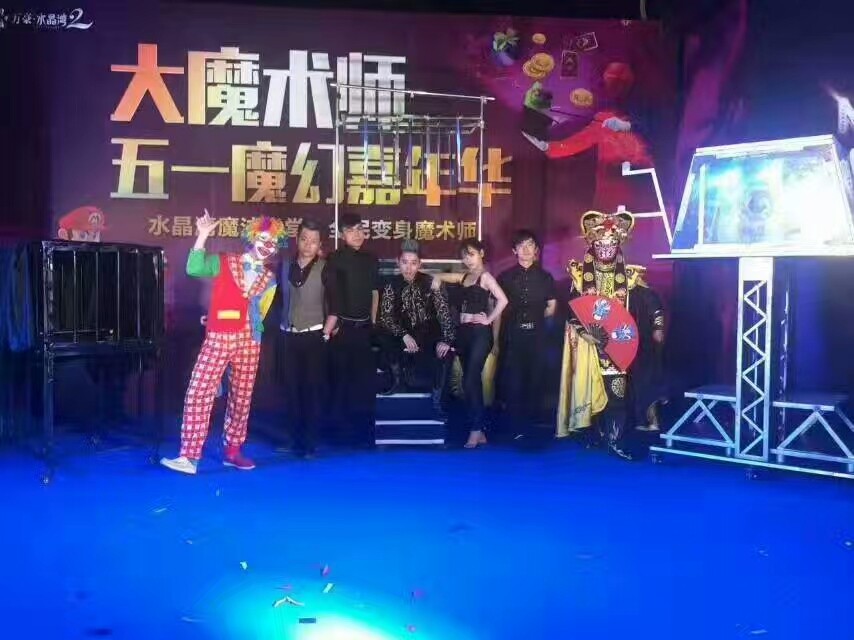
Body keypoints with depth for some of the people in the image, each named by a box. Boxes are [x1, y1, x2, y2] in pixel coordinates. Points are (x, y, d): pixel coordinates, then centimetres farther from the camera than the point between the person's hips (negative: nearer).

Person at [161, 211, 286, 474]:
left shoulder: (269, 279, 11)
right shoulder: (223, 263, 1)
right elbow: (194, 269, -17)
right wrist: (203, 236, -21)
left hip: (248, 343, 3)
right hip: (217, 339, -3)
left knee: (241, 398, 9)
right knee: (198, 395, -9)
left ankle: (233, 451, 21)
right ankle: (189, 457, -7)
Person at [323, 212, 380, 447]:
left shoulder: (370, 259, 9)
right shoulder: (335, 259, -6)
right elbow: (331, 296, -12)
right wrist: (329, 327, -16)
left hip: (364, 328, 4)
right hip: (343, 328, -4)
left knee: (367, 379, 6)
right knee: (342, 380, 2)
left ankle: (364, 433, 16)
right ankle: (344, 434, 13)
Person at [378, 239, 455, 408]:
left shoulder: (430, 282, -4)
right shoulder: (392, 286, -3)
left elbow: (443, 310, -9)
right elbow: (385, 317, -9)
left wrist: (446, 339, -22)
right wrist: (404, 335, -25)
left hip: (429, 333, -1)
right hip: (404, 335, 1)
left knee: (445, 352, -27)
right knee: (388, 342, -26)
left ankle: (436, 400, -10)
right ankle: (400, 380, 2)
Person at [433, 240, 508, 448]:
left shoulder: (485, 276, -6)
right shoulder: (464, 277, 15)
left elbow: (503, 300, -19)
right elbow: (440, 277, 25)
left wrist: (489, 320, -13)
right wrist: (437, 280, 3)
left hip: (480, 333, -8)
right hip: (463, 332, 8)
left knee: (470, 381, -12)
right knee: (472, 381, 9)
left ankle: (476, 430, -7)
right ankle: (481, 431, 14)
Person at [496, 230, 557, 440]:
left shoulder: (545, 277, 8)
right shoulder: (505, 277, 4)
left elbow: (551, 308, 14)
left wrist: (535, 318, 4)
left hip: (536, 336, 1)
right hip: (512, 336, -1)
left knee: (534, 381, 6)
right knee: (513, 382, -2)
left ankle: (530, 426, 16)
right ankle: (515, 428, 6)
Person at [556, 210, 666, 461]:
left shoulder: (629, 275, 2)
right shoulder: (581, 275, 1)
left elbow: (652, 303, 4)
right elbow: (571, 311, -2)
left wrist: (657, 328, -7)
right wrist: (584, 332, -16)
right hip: (590, 344, 0)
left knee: (618, 391, -6)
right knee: (594, 390, 4)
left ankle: (617, 441, 0)